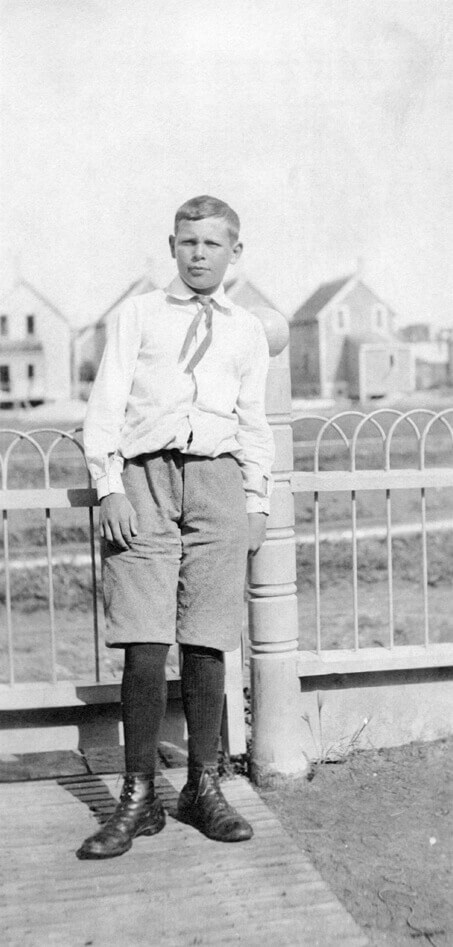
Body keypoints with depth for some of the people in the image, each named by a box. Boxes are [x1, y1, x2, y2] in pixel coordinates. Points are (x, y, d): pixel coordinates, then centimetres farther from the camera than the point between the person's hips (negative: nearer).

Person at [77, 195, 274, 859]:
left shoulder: (247, 331, 20)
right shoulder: (137, 315, 15)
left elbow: (255, 425, 20)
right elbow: (105, 407, 7)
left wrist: (256, 504, 11)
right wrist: (110, 489, -4)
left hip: (217, 480, 2)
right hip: (144, 476, -1)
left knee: (207, 647, -1)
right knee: (143, 648, -7)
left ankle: (203, 788, 15)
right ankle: (139, 799, 6)